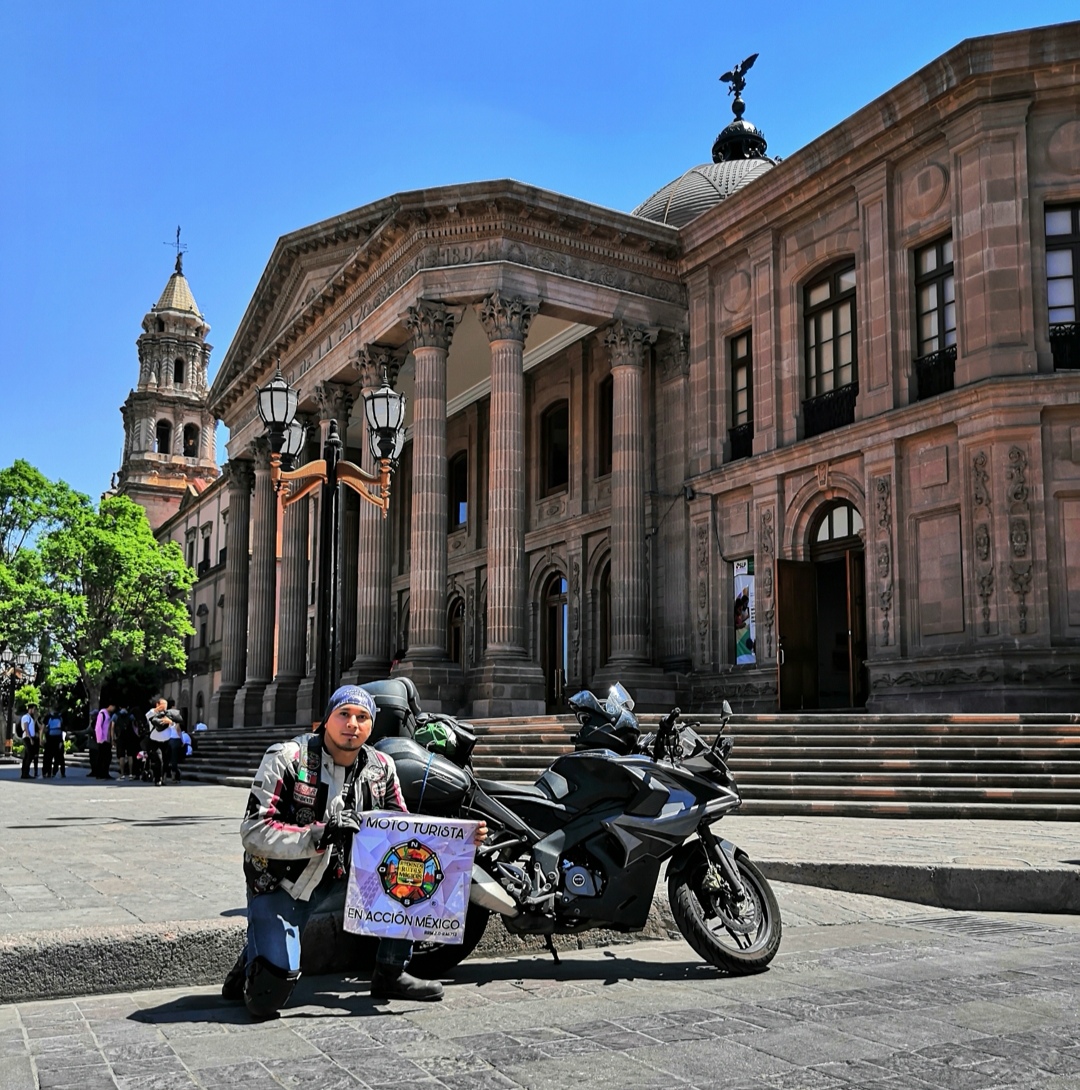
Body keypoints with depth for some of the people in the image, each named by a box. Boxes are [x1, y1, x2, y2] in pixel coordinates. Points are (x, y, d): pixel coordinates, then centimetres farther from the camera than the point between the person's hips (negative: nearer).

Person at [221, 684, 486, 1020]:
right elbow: (253, 831, -22)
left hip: (336, 883, 5)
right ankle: (254, 956, 18)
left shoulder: (380, 768, -1)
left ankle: (390, 975, 0)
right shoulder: (287, 757, -16)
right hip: (279, 886, -5)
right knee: (267, 998, -19)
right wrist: (319, 835, -35)